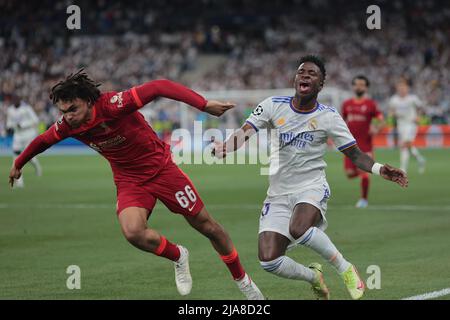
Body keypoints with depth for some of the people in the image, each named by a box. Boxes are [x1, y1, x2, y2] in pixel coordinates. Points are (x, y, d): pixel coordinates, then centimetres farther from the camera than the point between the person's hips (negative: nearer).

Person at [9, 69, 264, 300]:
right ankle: (178, 257, 6)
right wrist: (18, 164, 26)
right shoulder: (67, 126, -11)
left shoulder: (113, 105, -28)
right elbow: (43, 140, 11)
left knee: (207, 226, 4)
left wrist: (204, 104, -39)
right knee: (132, 231, -25)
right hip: (129, 181, 3)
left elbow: (160, 87, -30)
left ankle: (242, 279, 26)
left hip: (161, 168, -3)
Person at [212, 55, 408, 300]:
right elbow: (244, 133, -7)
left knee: (299, 229, -37)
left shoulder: (329, 117, -2)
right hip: (278, 194, 3)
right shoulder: (273, 106, 0)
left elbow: (355, 155, 2)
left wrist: (378, 169, -17)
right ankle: (313, 277, 20)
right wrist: (224, 148, -29)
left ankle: (344, 268, -13)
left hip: (312, 188, -3)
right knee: (268, 260, -11)